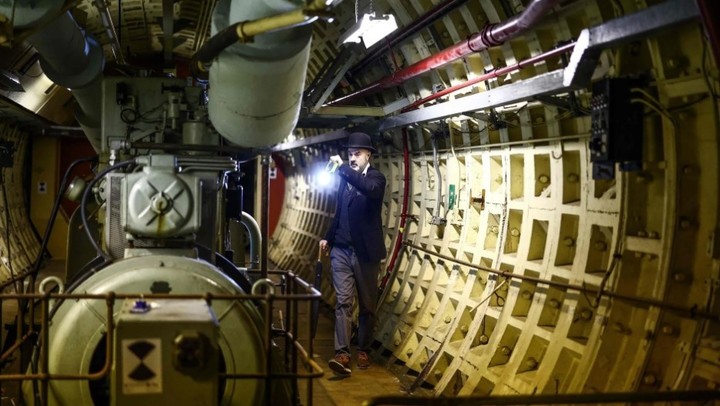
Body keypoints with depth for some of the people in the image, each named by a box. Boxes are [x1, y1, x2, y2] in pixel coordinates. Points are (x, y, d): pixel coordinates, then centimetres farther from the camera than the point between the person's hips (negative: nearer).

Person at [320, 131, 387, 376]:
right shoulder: (345, 179, 11)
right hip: (341, 250, 3)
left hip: (366, 252, -3)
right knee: (343, 302, -7)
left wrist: (343, 168, -29)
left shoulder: (376, 177, -4)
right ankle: (342, 353, -13)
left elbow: (371, 190, -29)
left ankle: (363, 350, 21)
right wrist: (328, 237, 14)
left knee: (367, 305, 7)